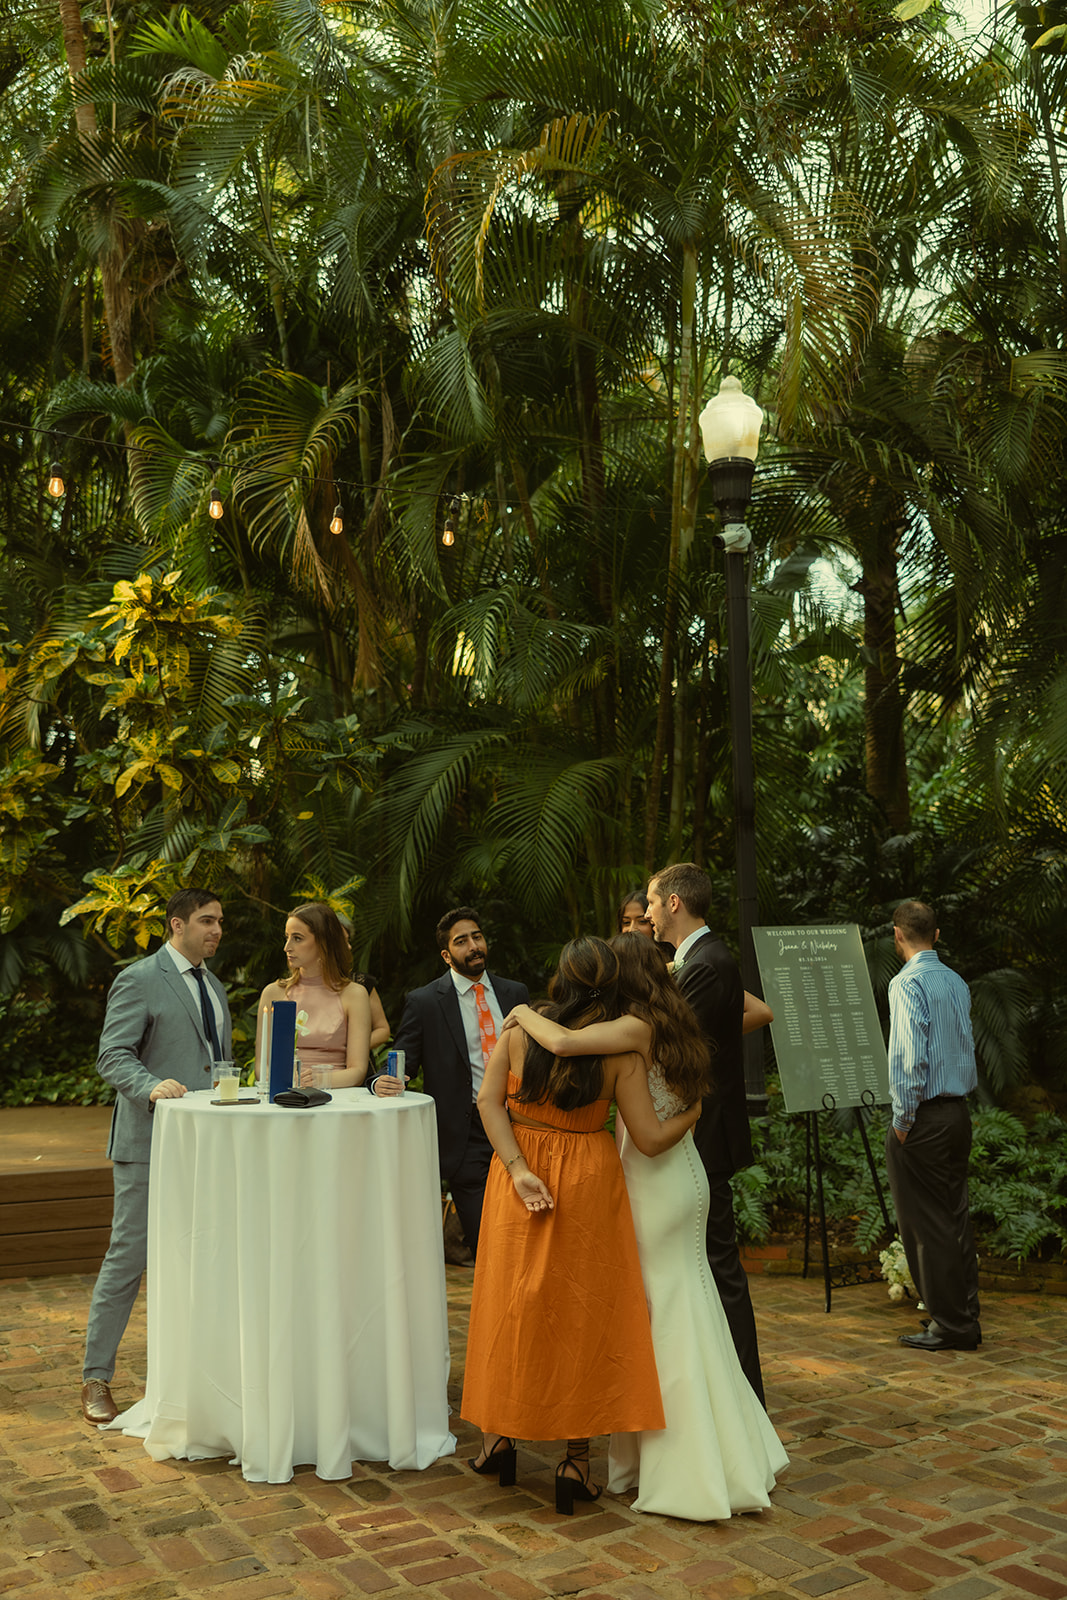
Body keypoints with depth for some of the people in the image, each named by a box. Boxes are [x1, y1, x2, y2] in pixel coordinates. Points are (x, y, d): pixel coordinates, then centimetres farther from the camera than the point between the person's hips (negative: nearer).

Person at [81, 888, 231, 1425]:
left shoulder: (214, 987, 18)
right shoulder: (138, 980, -7)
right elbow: (112, 1057, -14)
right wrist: (151, 1086, -31)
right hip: (150, 1141, -7)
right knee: (128, 1255, -2)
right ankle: (96, 1376, 10)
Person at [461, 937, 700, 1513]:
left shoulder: (519, 1028, -7)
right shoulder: (621, 1050, -12)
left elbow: (489, 1101, -12)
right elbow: (651, 1138, -12)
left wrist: (519, 1171, -14)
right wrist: (695, 1110, 5)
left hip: (522, 1183, 2)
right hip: (588, 1185, -2)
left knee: (514, 1308, 16)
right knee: (584, 1314, 10)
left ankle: (500, 1437, 29)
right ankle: (577, 1457, 15)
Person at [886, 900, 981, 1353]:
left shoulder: (907, 983, -16)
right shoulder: (957, 983, 9)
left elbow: (910, 1057, -22)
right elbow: (966, 1047, 15)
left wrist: (903, 1119, -14)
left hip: (924, 1117, -8)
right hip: (960, 1111, 8)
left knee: (925, 1225, 1)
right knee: (957, 1218, 14)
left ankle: (949, 1325, 8)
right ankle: (967, 1319, 22)